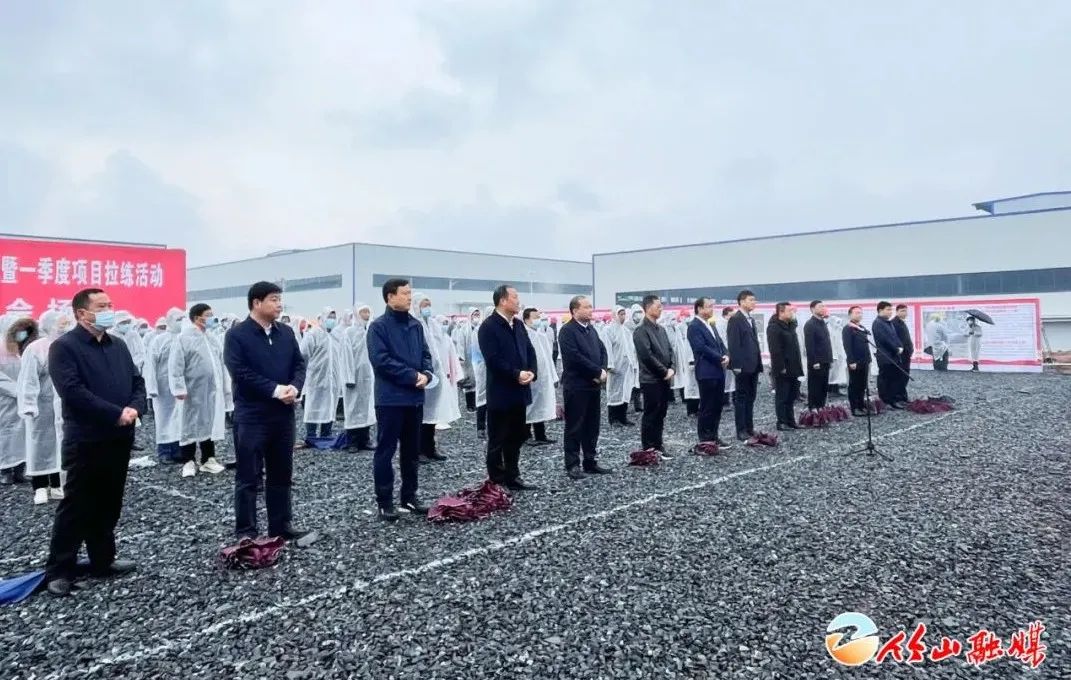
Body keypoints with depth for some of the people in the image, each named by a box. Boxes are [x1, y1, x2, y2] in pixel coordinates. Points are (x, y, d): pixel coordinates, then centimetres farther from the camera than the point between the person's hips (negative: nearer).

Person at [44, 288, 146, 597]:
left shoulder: (118, 346, 14)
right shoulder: (64, 347, -8)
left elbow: (137, 382, 11)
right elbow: (73, 391, -19)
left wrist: (134, 408, -10)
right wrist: (116, 413, -20)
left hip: (119, 438, 6)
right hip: (85, 440, -6)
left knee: (109, 505, 14)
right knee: (76, 506, 0)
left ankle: (103, 560, 26)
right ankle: (59, 570, 11)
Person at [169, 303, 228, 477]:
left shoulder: (211, 338, 13)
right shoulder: (183, 338, -8)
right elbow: (175, 366, -13)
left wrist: (223, 386, 14)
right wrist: (179, 388, -19)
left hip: (212, 390, 6)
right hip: (193, 392, -6)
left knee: (210, 425, 11)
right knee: (191, 426, 2)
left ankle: (208, 459, 20)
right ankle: (188, 462, 11)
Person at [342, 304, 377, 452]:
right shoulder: (349, 332, -5)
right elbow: (348, 356, -10)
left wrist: (376, 374, 4)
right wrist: (350, 377, -15)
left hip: (368, 375, 5)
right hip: (355, 376, -5)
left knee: (367, 408, 8)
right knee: (353, 409, 0)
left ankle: (365, 440, 15)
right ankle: (353, 442, 6)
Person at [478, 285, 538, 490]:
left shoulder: (519, 325, 12)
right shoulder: (488, 326, -12)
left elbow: (530, 351, 11)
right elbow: (493, 359, -19)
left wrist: (532, 372, -7)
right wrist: (517, 374, -19)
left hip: (519, 391, 8)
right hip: (500, 392, -7)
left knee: (516, 437, 14)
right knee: (497, 440, 3)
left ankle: (512, 477, 24)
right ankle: (496, 482, 11)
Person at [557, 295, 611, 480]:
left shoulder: (591, 329, 15)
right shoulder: (567, 331, -11)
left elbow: (602, 350, 13)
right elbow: (576, 357, -20)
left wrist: (603, 370, -6)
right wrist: (598, 371, -15)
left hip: (594, 385, 8)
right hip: (576, 386, -8)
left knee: (592, 426, 12)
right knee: (575, 427, -1)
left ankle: (591, 462, 21)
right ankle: (572, 465, 6)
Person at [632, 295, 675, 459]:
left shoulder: (661, 329, 14)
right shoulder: (641, 331, -12)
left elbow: (669, 350, 15)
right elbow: (647, 355, -19)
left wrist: (671, 369, -1)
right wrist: (664, 372, -13)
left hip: (665, 378, 7)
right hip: (651, 379, -7)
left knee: (660, 414, 11)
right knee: (650, 415, -1)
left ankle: (658, 445, 20)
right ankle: (648, 449, 7)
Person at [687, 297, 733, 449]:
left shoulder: (711, 326, 18)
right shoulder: (694, 327, -10)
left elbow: (720, 343, 15)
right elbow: (702, 348, -19)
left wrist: (726, 355, -5)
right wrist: (720, 358, -14)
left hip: (718, 371, 8)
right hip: (706, 373, -8)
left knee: (718, 406, 11)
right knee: (707, 408, -2)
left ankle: (714, 436, 20)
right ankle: (705, 440, 6)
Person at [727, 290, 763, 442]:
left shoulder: (751, 320, 17)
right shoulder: (735, 319, -9)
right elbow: (733, 344, -15)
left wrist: (759, 363, 13)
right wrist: (737, 365, -20)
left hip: (753, 365, 8)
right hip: (743, 366, -8)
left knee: (750, 398, 11)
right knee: (742, 398, -3)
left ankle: (749, 428, 17)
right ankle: (741, 431, 2)